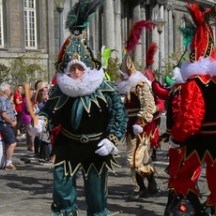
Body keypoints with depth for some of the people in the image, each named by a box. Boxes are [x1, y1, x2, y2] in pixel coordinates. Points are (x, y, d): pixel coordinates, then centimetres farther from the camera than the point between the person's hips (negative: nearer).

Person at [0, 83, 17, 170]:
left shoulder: (7, 100, 14)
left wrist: (14, 121, 3)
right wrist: (12, 122, -10)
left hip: (9, 124, 10)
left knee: (9, 144, 13)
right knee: (12, 143, -13)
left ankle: (8, 163, 19)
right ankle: (8, 163, -9)